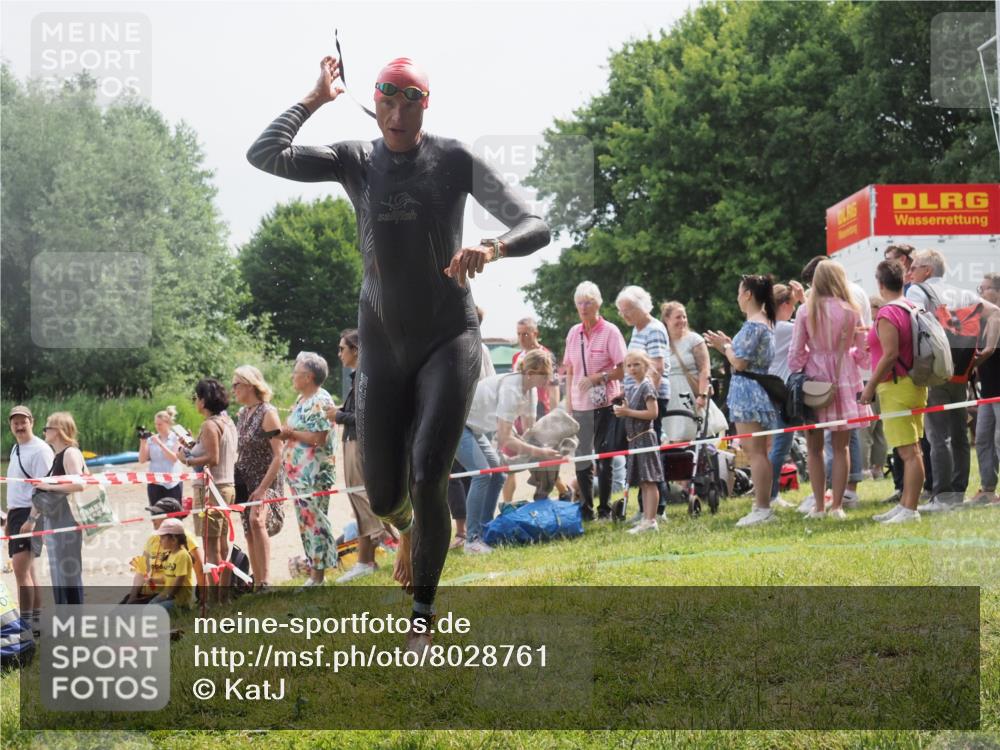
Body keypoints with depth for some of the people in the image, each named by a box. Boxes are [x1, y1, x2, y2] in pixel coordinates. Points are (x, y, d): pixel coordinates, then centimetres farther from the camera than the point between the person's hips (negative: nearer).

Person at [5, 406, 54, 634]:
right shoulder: (15, 450, 16)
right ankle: (37, 620, 18)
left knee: (20, 568, -16)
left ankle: (26, 622, -16)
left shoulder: (40, 450, -11)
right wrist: (9, 519, 20)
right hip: (16, 513, 9)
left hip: (31, 514, -9)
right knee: (27, 571, 12)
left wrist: (31, 519, -21)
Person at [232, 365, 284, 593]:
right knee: (249, 534, 7)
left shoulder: (267, 413, -12)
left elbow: (278, 455, -16)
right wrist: (233, 482, 10)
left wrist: (263, 488, -22)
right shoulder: (242, 414, 11)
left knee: (257, 521, -30)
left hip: (266, 480, -8)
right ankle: (257, 585, 14)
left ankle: (265, 581, -33)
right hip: (244, 480, 8)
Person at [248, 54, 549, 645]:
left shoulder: (456, 160, -6)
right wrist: (315, 100, -5)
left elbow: (536, 228, -13)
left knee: (428, 473, -21)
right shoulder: (355, 160, 0)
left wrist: (491, 249, -34)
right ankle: (410, 526, 44)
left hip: (449, 340, -3)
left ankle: (424, 612, -7)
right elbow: (265, 155, -13)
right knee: (383, 496, 4)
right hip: (384, 346, 3)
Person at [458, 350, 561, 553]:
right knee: (482, 473, -20)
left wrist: (545, 452, -13)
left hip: (472, 427, 10)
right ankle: (472, 540, -19)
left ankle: (484, 531, 11)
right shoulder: (511, 389, -29)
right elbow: (505, 439, -32)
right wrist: (539, 453, -31)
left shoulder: (529, 390, -1)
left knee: (496, 474, 5)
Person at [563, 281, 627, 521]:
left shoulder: (610, 331, -5)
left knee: (604, 457, -1)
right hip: (580, 405, 4)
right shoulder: (574, 333, 8)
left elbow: (622, 370, -7)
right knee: (581, 457, 6)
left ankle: (604, 509, 7)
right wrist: (568, 404, 9)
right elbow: (569, 371, 14)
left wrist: (598, 377, -19)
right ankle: (585, 509, 15)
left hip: (605, 404, -4)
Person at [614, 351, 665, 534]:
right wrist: (622, 411, 3)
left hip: (645, 437, -9)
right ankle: (646, 519, 15)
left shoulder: (646, 386, -11)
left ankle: (650, 521, -10)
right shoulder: (631, 387, 15)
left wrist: (628, 412, -17)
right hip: (634, 438, 9)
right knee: (642, 483, 11)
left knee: (649, 481, -9)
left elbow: (653, 413, -20)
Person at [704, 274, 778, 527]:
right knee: (758, 451, 12)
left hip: (748, 393, -10)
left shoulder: (752, 325, -16)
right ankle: (763, 506, 15)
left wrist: (724, 346, -3)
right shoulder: (766, 322, 15)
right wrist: (727, 346, 14)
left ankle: (762, 508, -10)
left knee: (755, 451, -9)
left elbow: (740, 363, -19)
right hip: (757, 392, 10)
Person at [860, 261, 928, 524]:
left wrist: (870, 386, -16)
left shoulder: (887, 314, -16)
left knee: (909, 451, -9)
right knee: (911, 450, 13)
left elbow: (890, 355, -22)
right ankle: (905, 504, 20)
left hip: (896, 386, -10)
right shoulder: (913, 308, 11)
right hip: (915, 383, 10)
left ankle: (910, 510, -9)